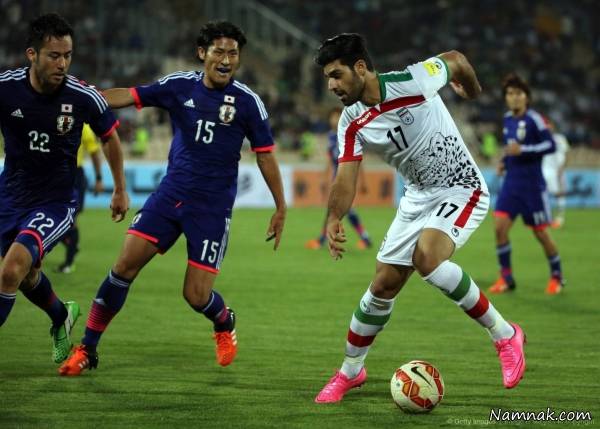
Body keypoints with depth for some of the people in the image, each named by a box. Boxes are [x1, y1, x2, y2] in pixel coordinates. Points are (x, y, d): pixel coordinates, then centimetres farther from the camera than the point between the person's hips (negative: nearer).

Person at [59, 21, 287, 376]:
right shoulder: (180, 86, 0)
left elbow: (265, 155, 1)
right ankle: (87, 350, 2)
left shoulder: (247, 101, -6)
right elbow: (128, 96, 0)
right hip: (171, 195, 3)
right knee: (125, 266, -9)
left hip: (213, 207, -2)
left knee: (197, 296, -6)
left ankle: (225, 324, 32)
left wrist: (281, 209, 2)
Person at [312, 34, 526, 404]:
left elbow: (455, 59, -4)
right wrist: (334, 219, -33)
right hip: (419, 196, 6)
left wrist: (473, 90, 17)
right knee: (384, 285, 5)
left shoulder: (412, 82, -23)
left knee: (427, 258, -31)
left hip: (462, 190, -6)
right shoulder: (352, 124, -6)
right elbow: (346, 180, -12)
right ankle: (350, 371, 26)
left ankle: (504, 335, -16)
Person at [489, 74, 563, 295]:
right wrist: (504, 161, 7)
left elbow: (550, 144, -18)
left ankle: (556, 277, 22)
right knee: (500, 226, -9)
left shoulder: (533, 119, -13)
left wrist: (522, 150, -25)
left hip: (532, 185, -5)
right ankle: (506, 277, 1)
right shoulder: (507, 119, 7)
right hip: (511, 183, 5)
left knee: (540, 233, 3)